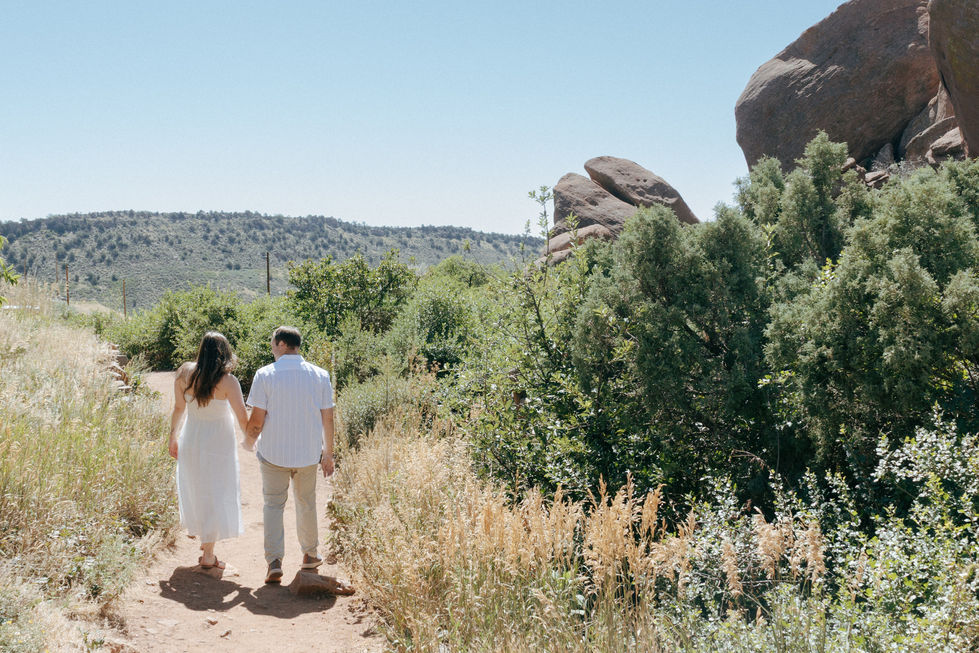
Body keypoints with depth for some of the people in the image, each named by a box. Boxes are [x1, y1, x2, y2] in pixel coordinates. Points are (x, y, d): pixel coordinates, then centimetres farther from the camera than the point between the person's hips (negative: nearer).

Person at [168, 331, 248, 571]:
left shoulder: (184, 373, -9)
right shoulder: (227, 382, -20)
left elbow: (178, 408, 1)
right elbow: (243, 419, -15)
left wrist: (173, 436, 14)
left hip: (191, 441, 4)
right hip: (218, 444, -4)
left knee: (195, 490, 22)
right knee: (215, 496, 7)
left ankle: (204, 539, 39)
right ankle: (208, 555, 13)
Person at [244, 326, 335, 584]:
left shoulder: (265, 375, -10)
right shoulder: (320, 375, -2)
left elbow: (256, 420, -11)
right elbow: (327, 419, 0)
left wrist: (249, 441, 10)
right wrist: (328, 454, 11)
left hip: (273, 453, -2)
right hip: (308, 454, 2)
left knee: (273, 505, 8)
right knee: (306, 504, 19)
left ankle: (274, 562, 0)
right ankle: (310, 554, 32)